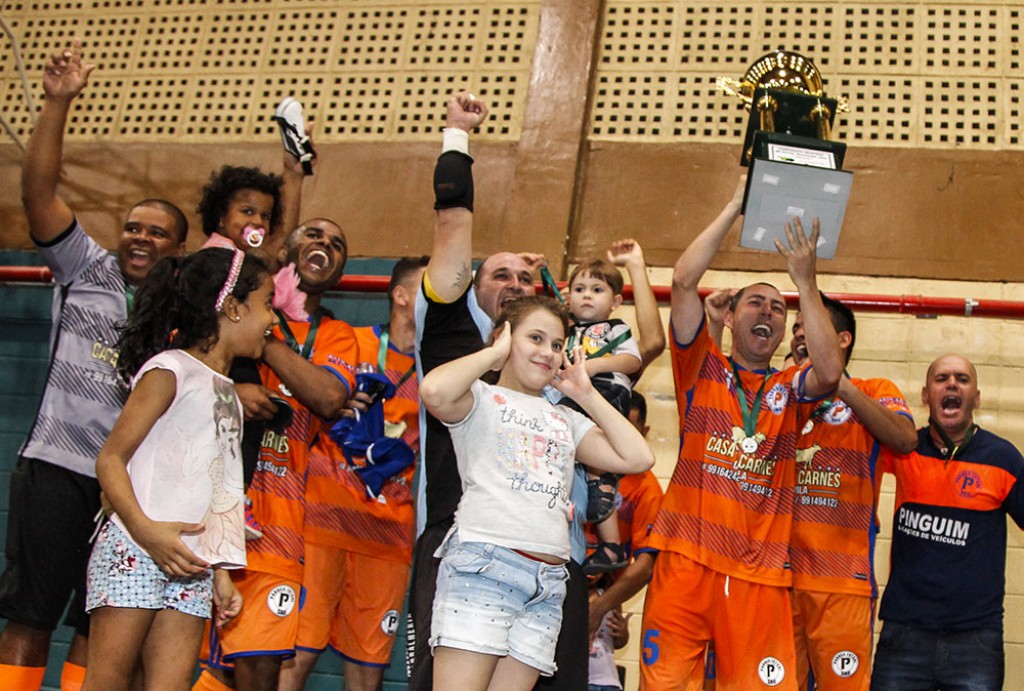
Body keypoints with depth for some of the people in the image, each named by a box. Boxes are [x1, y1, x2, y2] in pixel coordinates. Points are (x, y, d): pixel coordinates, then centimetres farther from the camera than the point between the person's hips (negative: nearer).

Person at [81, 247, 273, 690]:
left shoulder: (228, 393, 19)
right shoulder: (171, 369, -4)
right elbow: (110, 458, -10)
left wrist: (219, 570, 12)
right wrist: (146, 530, -23)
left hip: (190, 564, 7)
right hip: (134, 553, -7)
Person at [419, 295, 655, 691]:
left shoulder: (567, 420, 25)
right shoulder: (482, 398, 9)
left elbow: (638, 458, 14)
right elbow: (434, 391, -16)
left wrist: (586, 394, 18)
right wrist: (494, 352, 1)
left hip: (548, 581, 5)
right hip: (483, 564, -5)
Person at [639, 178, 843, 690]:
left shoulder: (788, 389, 15)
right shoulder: (702, 369, 11)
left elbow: (829, 374, -8)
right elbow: (684, 280, 0)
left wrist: (805, 281, -6)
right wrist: (736, 205, 2)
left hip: (761, 577, 2)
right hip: (687, 562, -2)